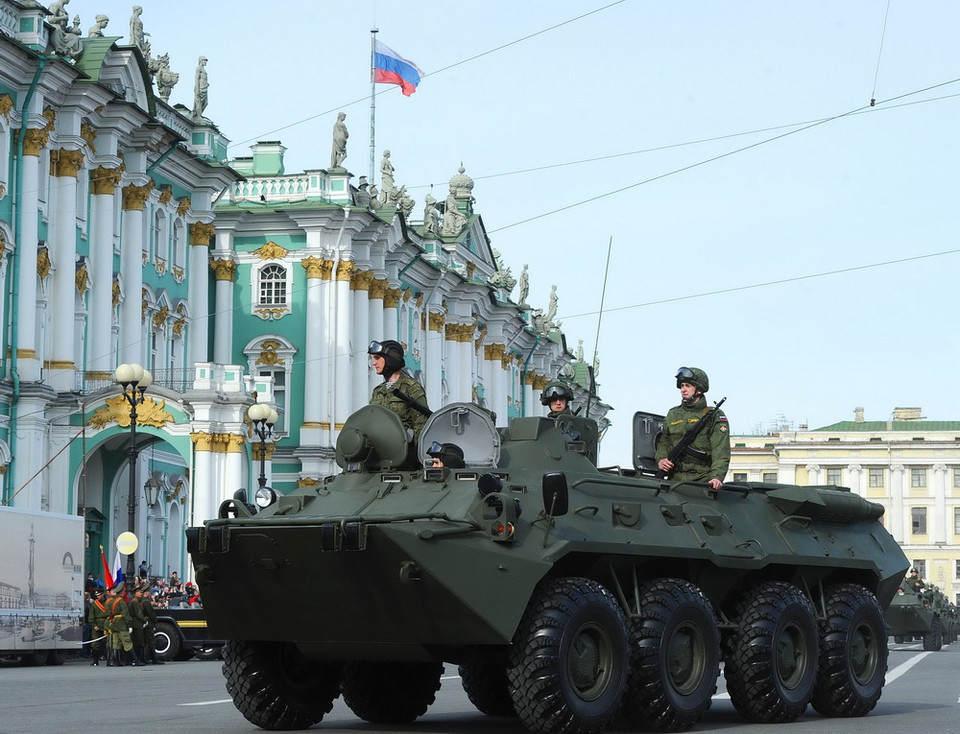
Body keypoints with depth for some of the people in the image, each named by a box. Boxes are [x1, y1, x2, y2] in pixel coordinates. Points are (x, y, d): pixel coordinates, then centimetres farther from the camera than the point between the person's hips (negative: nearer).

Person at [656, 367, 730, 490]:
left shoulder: (715, 416, 6)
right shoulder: (672, 414, 20)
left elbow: (721, 451, -5)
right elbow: (664, 443, 28)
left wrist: (717, 477, -20)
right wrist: (660, 460, 5)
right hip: (675, 481, 3)